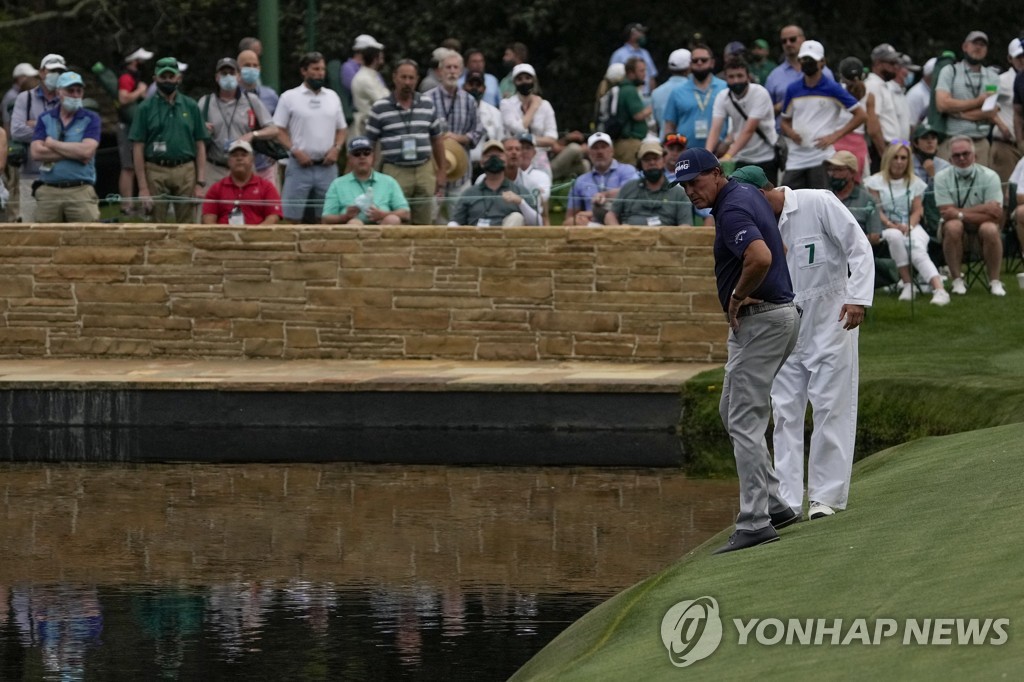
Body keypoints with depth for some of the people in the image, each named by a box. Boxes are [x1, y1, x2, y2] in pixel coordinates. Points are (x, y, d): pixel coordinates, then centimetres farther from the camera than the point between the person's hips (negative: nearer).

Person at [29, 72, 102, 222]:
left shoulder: (91, 119, 5)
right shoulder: (45, 119, 11)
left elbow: (87, 151, -10)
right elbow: (36, 153, -2)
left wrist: (52, 144, -1)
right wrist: (74, 153, -6)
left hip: (81, 192, -2)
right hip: (49, 192, 2)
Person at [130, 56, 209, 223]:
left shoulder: (191, 107, 10)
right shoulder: (146, 108, 5)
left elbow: (200, 146, 10)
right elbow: (138, 149, 2)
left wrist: (200, 183, 0)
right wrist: (143, 188, -6)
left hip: (186, 171, 1)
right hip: (156, 171, -1)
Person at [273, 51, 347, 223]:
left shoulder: (332, 97, 14)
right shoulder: (289, 97, 2)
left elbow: (342, 129, 18)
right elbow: (279, 130, 0)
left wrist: (336, 148, -1)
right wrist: (295, 151, -13)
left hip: (327, 167, 4)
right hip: (300, 166, -4)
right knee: (292, 218, -8)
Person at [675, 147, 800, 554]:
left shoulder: (732, 210, -19)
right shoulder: (747, 192, 13)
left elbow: (760, 257, -38)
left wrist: (739, 295, -20)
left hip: (759, 321, -11)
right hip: (779, 313, 11)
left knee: (744, 421, -10)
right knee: (732, 411, 19)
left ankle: (755, 523, -11)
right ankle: (774, 504, 19)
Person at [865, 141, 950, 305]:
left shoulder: (915, 183, 15)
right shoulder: (876, 182, 7)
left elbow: (918, 210, 7)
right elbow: (876, 211, -3)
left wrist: (909, 226, -13)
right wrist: (891, 225, -19)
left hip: (911, 227, 1)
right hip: (885, 228, -1)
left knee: (919, 253, -31)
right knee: (895, 236, -39)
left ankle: (939, 290, -51)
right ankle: (907, 284, -33)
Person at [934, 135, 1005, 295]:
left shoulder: (989, 176, -10)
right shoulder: (942, 178, -8)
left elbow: (996, 216, -18)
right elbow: (947, 214, -17)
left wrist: (960, 214, -22)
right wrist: (983, 210, -22)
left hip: (981, 227, 0)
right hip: (955, 232, 0)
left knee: (990, 229, -33)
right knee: (953, 226, -34)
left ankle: (994, 281, -21)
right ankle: (957, 280, -25)